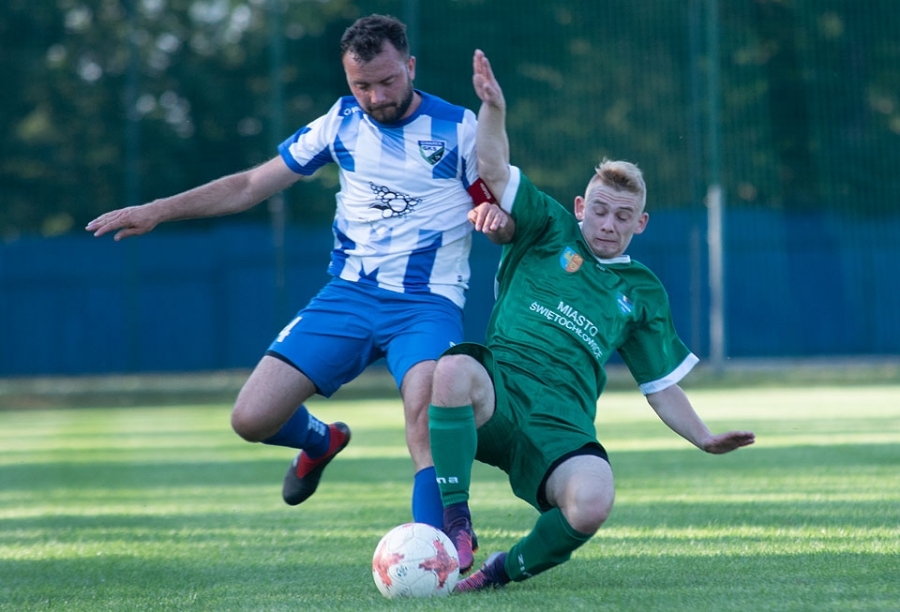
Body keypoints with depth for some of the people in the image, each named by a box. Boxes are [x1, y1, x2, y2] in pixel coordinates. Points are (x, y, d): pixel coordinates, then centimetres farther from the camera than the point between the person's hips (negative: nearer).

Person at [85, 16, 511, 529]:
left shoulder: (458, 128, -2)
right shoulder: (342, 122, 6)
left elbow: (507, 220, 3)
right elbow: (252, 185, 13)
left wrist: (495, 216, -23)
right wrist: (156, 211, 9)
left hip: (427, 303, -4)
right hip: (349, 294, 4)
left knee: (425, 410, -35)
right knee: (252, 419, -8)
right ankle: (320, 441, 27)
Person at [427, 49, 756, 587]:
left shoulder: (643, 292, 24)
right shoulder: (549, 230, 17)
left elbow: (662, 386, 26)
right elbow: (494, 171, 2)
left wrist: (705, 439, 11)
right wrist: (494, 110, -15)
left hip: (563, 422, 2)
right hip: (499, 388, -2)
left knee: (592, 505, -33)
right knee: (455, 368, -41)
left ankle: (504, 570, -4)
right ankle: (457, 523, -30)